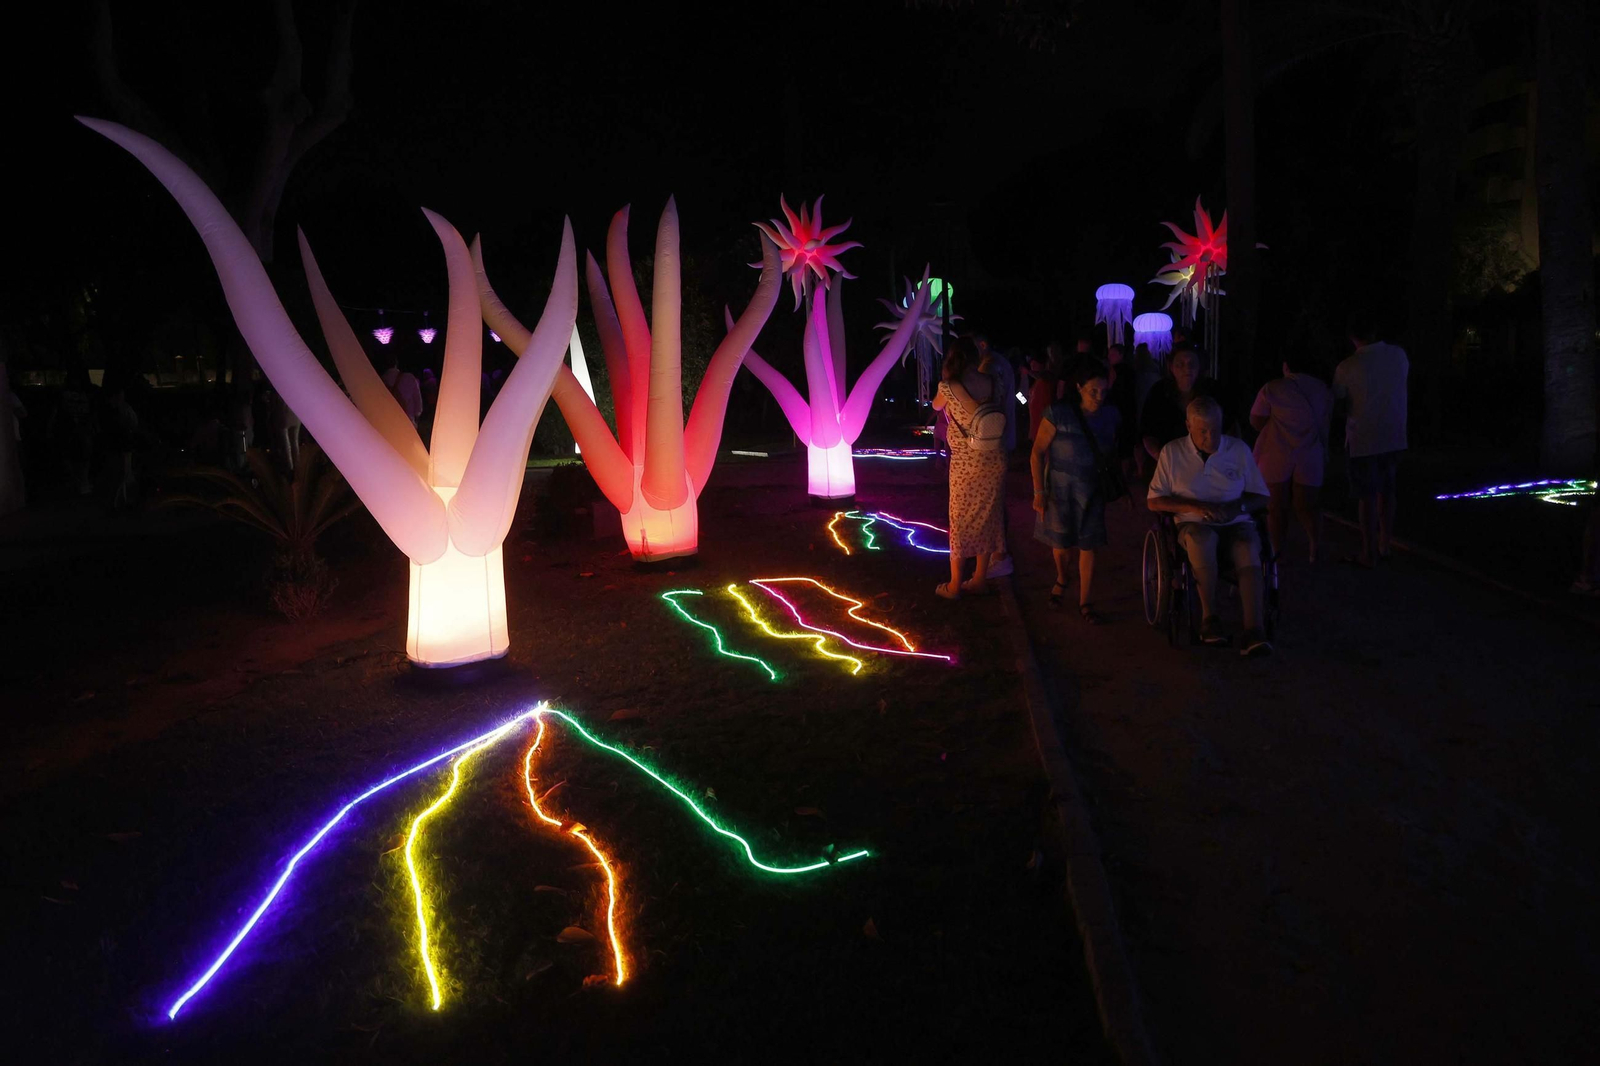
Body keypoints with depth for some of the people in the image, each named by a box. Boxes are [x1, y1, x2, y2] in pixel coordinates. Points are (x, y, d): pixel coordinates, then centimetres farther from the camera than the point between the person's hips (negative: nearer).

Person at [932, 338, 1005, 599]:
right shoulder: (988, 382, -2)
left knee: (961, 520, 7)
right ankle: (980, 579, 24)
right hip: (994, 459, 3)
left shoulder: (949, 387, -10)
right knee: (987, 517, 14)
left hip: (965, 462, -3)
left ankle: (954, 585, 13)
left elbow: (936, 406, 11)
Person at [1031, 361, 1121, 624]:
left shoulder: (1111, 415, -2)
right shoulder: (1059, 413, -13)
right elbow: (1038, 452, -11)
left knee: (1088, 545, 2)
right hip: (1061, 488, -2)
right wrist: (1039, 491, -13)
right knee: (1062, 543, 9)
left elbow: (1115, 453, 9)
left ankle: (1085, 603, 12)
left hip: (1093, 490, 2)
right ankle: (1061, 579, 42)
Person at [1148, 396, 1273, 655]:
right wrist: (1192, 507, -15)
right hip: (1194, 525, -1)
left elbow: (1261, 497, 11)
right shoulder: (1172, 452, 3)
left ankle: (1253, 629, -40)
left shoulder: (1239, 449, 7)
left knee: (1248, 549, -33)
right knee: (1202, 538, -38)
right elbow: (1153, 501, 1)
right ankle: (1209, 617, -24)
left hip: (1236, 524, 1)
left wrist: (1238, 506, -12)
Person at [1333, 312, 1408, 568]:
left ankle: (1369, 554, 7)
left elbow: (1337, 397, -3)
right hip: (1394, 437, 5)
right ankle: (1384, 546, 24)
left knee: (1367, 496, 2)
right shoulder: (1398, 354, -2)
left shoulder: (1348, 367, -17)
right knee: (1386, 491, 16)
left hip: (1363, 440, -5)